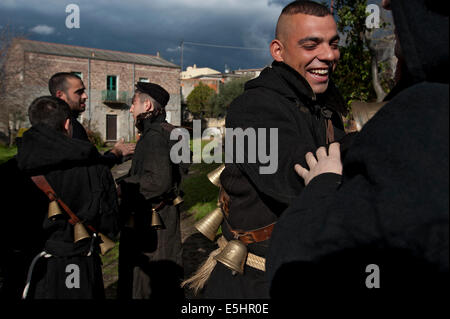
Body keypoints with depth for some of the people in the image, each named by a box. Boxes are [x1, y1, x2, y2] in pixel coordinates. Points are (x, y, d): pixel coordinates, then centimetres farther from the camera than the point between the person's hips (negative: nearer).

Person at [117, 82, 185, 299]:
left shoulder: (154, 135, -19)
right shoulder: (163, 130, 13)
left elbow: (158, 181, -28)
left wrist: (122, 187, -18)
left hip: (152, 222, -10)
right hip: (160, 216, 10)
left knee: (147, 278, 1)